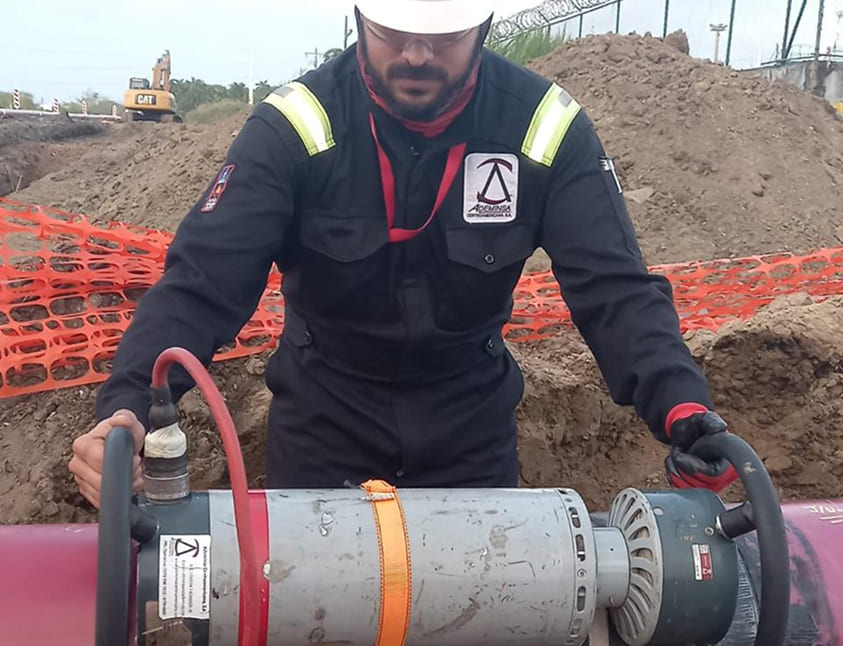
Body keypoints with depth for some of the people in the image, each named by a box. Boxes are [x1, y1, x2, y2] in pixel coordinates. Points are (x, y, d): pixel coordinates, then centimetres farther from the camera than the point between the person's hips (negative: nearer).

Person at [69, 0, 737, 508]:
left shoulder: (546, 127, -16)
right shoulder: (295, 125, -20)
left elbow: (615, 288, -19)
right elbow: (203, 281, -25)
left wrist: (683, 406, -36)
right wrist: (126, 405, -41)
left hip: (472, 423, 1)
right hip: (324, 415, 0)